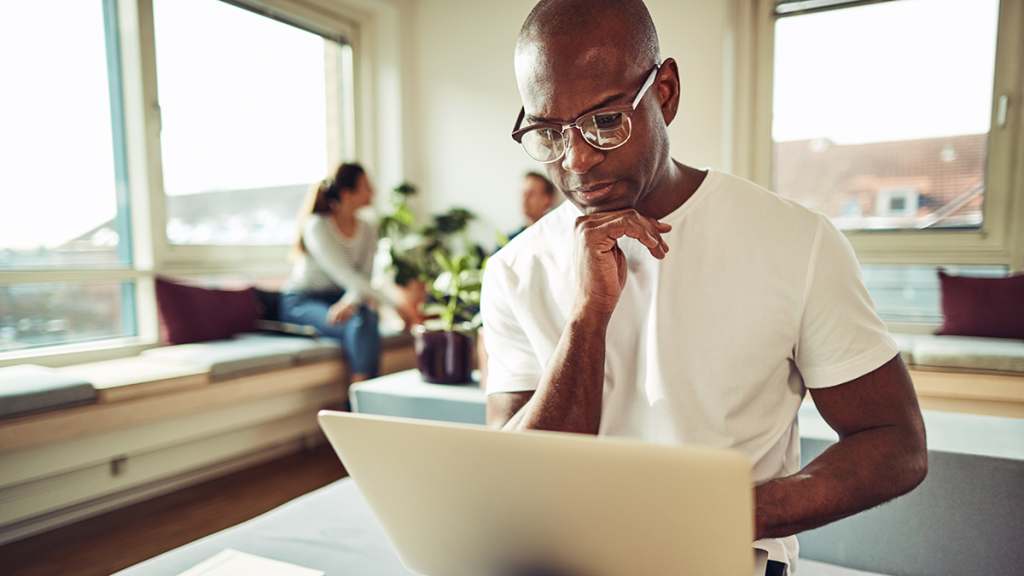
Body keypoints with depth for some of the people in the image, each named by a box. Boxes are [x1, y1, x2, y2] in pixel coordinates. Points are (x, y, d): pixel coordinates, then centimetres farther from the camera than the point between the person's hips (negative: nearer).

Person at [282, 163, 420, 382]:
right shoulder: (317, 226, -17)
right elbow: (345, 275, -26)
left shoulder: (368, 230, 3)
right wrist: (396, 306, -32)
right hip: (301, 301, -5)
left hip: (337, 299, 5)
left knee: (368, 317, -30)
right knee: (357, 323, -32)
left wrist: (349, 302, -29)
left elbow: (363, 277, -4)